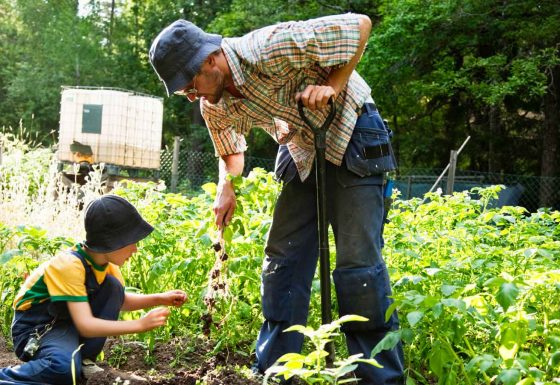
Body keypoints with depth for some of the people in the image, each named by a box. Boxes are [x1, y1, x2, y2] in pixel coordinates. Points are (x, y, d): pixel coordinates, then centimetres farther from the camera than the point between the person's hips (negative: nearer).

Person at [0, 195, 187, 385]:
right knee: (65, 369, -38)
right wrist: (140, 324, -35)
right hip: (36, 329, -8)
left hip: (70, 322, 8)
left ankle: (83, 360, -3)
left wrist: (159, 299, -4)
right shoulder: (70, 265, -29)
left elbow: (119, 300, 12)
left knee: (112, 286, -11)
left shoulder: (106, 261, -4)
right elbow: (85, 325, -34)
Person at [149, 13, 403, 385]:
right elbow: (231, 151, 16)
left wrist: (334, 85, -28)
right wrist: (226, 188, -1)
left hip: (349, 135, -7)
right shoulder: (214, 107, -6)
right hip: (301, 150, 7)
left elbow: (360, 24, -23)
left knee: (358, 259, -11)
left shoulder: (271, 49, -29)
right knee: (283, 255, 3)